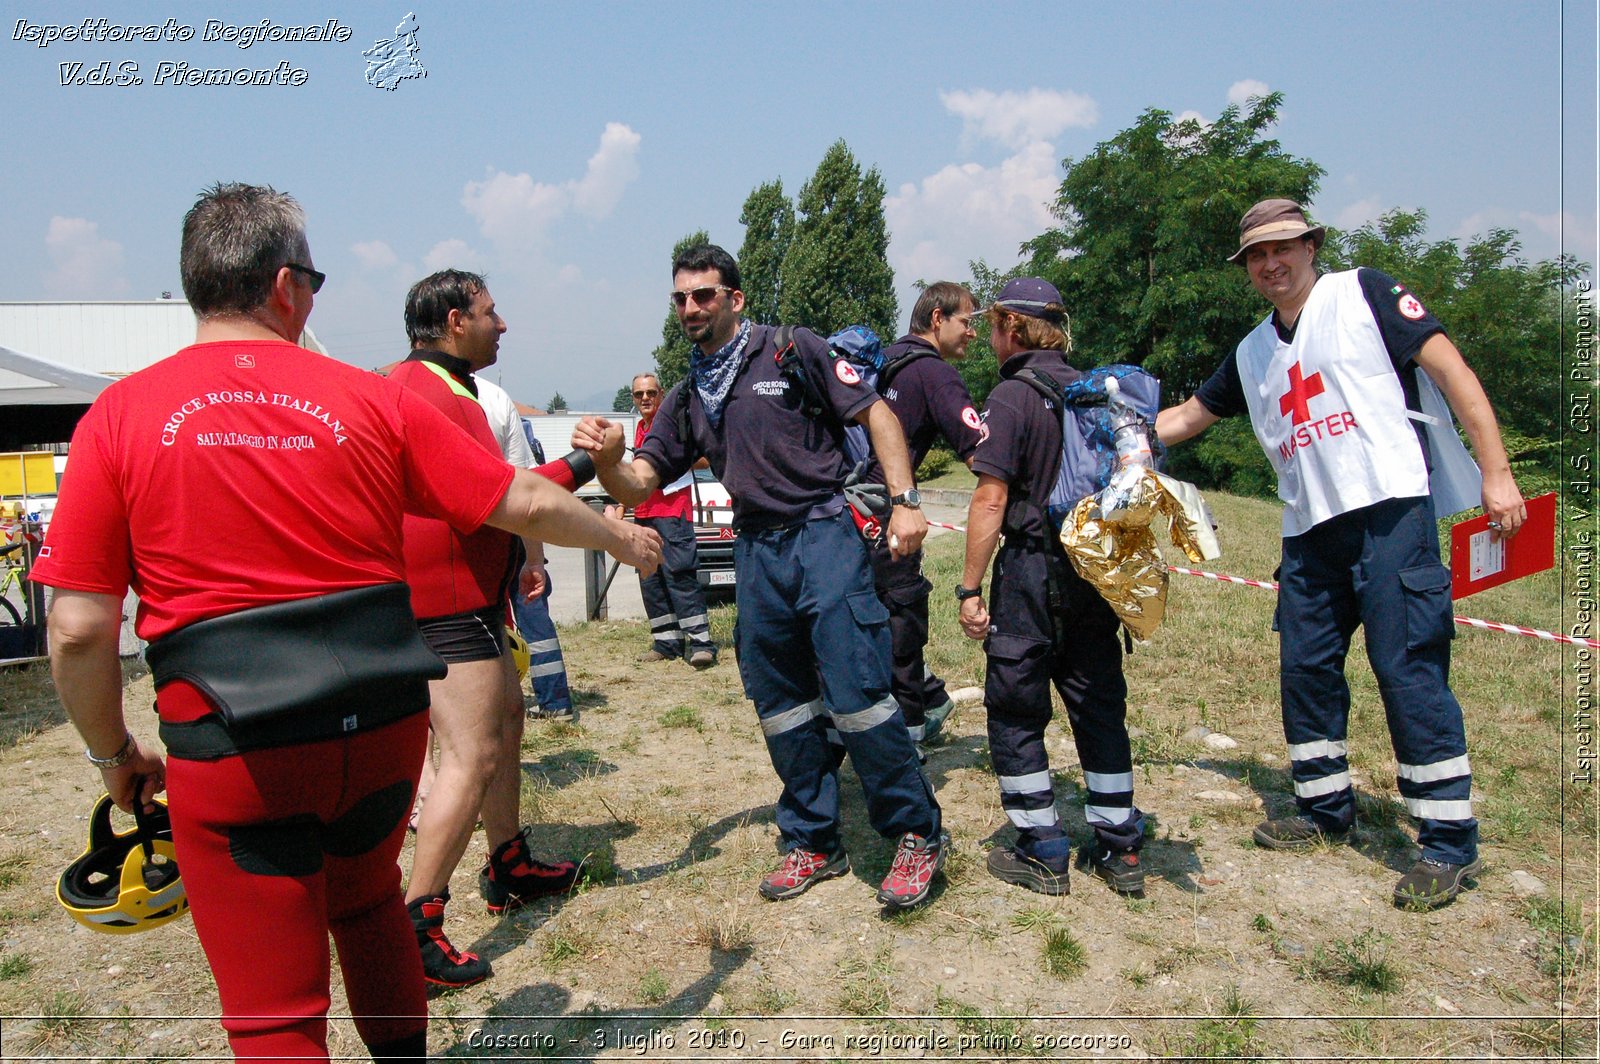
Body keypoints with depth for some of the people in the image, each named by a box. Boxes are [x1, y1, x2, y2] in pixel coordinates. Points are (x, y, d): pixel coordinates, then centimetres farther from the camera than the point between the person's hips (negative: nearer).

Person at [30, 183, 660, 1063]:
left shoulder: (120, 417, -4)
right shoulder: (367, 400, -2)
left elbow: (78, 631, -6)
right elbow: (526, 504, 3)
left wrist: (115, 754, 10)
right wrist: (624, 538, 20)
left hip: (232, 750, -2)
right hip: (382, 725, 3)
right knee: (367, 901, 30)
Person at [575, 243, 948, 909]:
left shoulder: (791, 350, 0)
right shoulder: (686, 398, 14)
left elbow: (876, 413, 0)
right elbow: (638, 484, 7)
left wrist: (904, 500, -11)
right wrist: (606, 458, -17)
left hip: (824, 534, -5)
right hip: (756, 551, 6)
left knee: (855, 693, -10)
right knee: (780, 706, 10)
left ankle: (916, 835, 7)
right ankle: (813, 843, 25)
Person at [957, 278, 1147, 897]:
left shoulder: (1013, 394, -11)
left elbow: (991, 499, -17)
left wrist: (970, 589, -13)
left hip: (1032, 572, -7)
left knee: (1015, 712, 6)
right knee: (1099, 707, 13)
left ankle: (1042, 853, 11)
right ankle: (1120, 850, 20)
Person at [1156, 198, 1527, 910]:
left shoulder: (1363, 294, 2)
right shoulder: (1252, 353, 19)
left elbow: (1451, 370, -3)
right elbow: (1187, 416, 28)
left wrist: (1496, 474, -9)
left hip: (1390, 511, -6)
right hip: (1309, 531, 7)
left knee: (1409, 670, -7)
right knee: (1304, 669, 9)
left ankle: (1450, 842, 5)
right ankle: (1325, 810, 26)